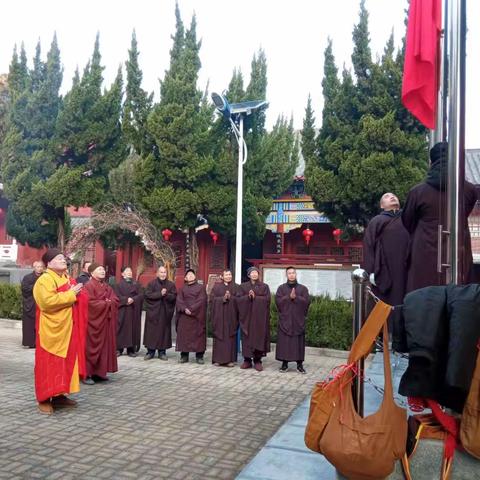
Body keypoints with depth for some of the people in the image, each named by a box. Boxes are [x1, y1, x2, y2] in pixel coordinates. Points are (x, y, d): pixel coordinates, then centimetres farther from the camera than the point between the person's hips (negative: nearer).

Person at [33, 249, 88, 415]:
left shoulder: (68, 279, 15)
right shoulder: (44, 280, -13)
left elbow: (75, 299, 27)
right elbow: (48, 302, -26)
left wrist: (78, 293, 5)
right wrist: (70, 294, -19)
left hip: (67, 328, 9)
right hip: (52, 329, -9)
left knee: (66, 362, 11)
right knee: (49, 363, -3)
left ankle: (59, 395, 20)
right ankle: (44, 399, 6)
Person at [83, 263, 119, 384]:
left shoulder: (107, 287, 16)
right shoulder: (89, 286, -9)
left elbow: (115, 300, 9)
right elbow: (91, 302, -20)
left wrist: (108, 303, -12)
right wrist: (106, 303, -11)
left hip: (106, 321, 8)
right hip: (93, 321, -8)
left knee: (105, 346, 8)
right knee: (91, 347, -5)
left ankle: (99, 372, 15)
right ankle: (87, 374, 0)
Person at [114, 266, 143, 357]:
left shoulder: (136, 284, 14)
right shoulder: (119, 284, 6)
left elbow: (140, 295, 2)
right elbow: (117, 296, -7)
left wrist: (133, 299, -15)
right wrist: (126, 299, -20)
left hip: (134, 310, 2)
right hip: (122, 310, -2)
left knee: (133, 328, 0)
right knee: (121, 328, -5)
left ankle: (131, 349, 3)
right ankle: (119, 348, 0)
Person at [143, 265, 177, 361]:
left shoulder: (171, 285, 6)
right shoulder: (151, 284, 1)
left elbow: (174, 296, -2)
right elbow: (147, 295, -11)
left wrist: (166, 294, -19)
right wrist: (160, 294, -18)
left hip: (166, 312, 2)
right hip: (153, 311, -1)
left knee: (164, 331, 4)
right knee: (152, 331, 0)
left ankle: (162, 352, 11)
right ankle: (150, 352, 8)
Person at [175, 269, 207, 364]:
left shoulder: (201, 287, 6)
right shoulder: (182, 289, 13)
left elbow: (201, 300, -6)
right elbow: (179, 301, 2)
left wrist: (191, 309, -15)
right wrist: (185, 309, -16)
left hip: (198, 316, -2)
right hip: (184, 316, 2)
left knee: (198, 335, -3)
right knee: (184, 334, 1)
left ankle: (199, 356, 2)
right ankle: (184, 355, 7)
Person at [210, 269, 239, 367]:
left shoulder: (236, 287, 9)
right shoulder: (216, 286, 7)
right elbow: (212, 299, -3)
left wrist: (230, 297, -17)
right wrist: (223, 298, -16)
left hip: (231, 315, 1)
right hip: (219, 315, -1)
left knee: (230, 337, 0)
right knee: (219, 336, 0)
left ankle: (230, 359, 5)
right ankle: (218, 359, 6)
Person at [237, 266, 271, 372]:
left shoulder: (264, 286, 6)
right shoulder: (243, 286, 9)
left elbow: (267, 299, -6)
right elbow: (238, 299, -1)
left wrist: (255, 297, -16)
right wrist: (248, 297, -17)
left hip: (260, 316, -1)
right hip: (246, 315, 1)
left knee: (259, 337, -2)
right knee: (247, 337, 1)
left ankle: (257, 361, 5)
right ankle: (247, 360, 9)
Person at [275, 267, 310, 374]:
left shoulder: (303, 288, 9)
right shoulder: (281, 288, 8)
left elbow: (307, 301, -5)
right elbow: (278, 301, -6)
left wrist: (295, 297, -14)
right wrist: (289, 297, -16)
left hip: (298, 320, 0)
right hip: (284, 320, 0)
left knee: (299, 342, 1)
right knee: (284, 342, -1)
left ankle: (299, 364, 8)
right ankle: (284, 363, 7)